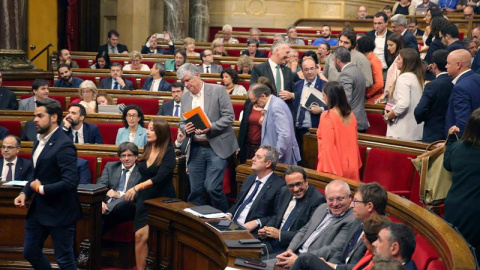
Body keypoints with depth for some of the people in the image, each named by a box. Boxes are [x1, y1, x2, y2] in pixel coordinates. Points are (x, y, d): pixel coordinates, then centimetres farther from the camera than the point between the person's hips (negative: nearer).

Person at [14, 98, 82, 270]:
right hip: (38, 209, 9)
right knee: (30, 252, 18)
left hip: (59, 212, -9)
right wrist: (25, 193, 1)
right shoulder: (41, 141, 8)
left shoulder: (63, 145, -21)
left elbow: (70, 182, -29)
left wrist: (41, 189, -17)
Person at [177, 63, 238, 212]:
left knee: (212, 187, -12)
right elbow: (182, 123, 17)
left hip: (216, 147, -5)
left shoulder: (218, 90, -5)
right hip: (195, 149, 5)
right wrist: (186, 129, -7)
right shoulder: (185, 97, 11)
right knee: (195, 190, 4)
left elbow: (229, 116, -9)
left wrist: (210, 128, -20)